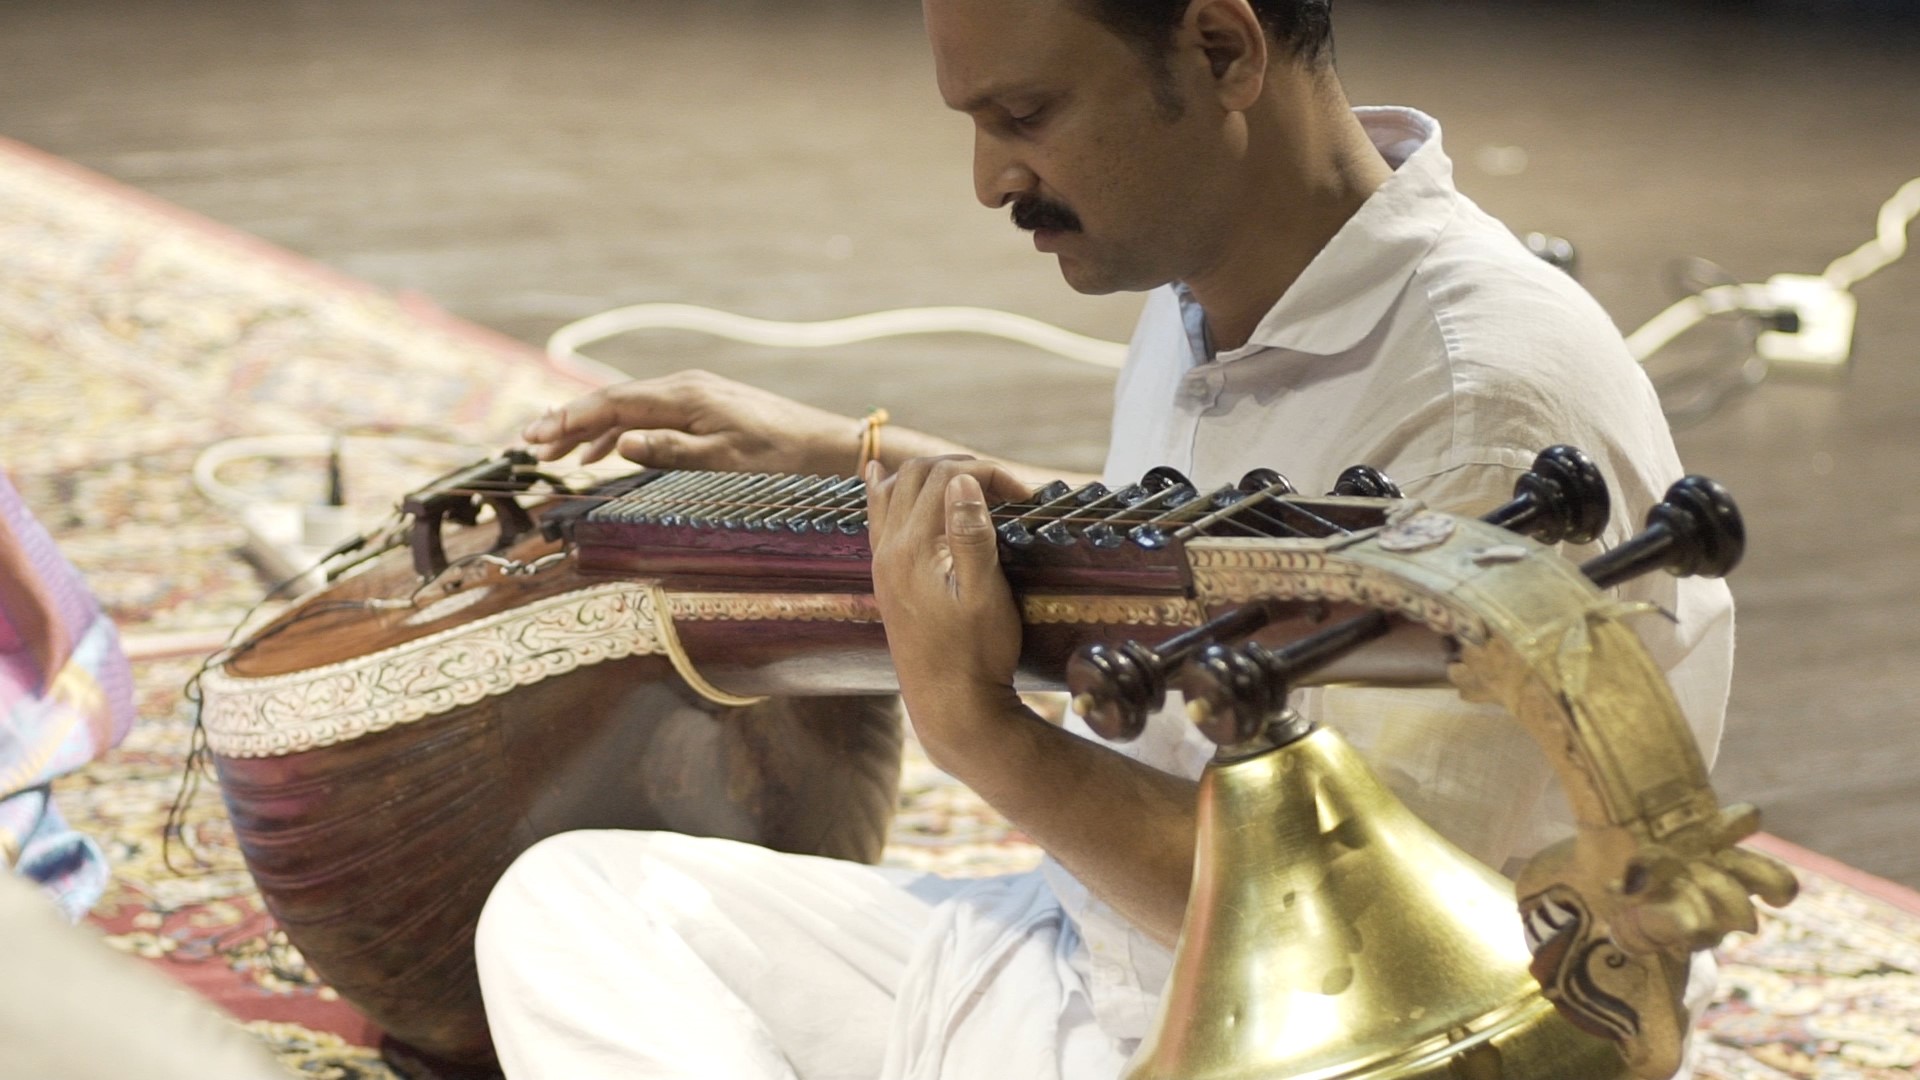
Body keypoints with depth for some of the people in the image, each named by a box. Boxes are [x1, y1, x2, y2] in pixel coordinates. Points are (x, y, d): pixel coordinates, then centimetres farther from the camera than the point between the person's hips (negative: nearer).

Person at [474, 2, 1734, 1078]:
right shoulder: (1205, 288, 3)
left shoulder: (1495, 413, -27)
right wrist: (855, 455, 21)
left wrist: (978, 731, -28)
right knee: (572, 904, 9)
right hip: (1094, 953, 10)